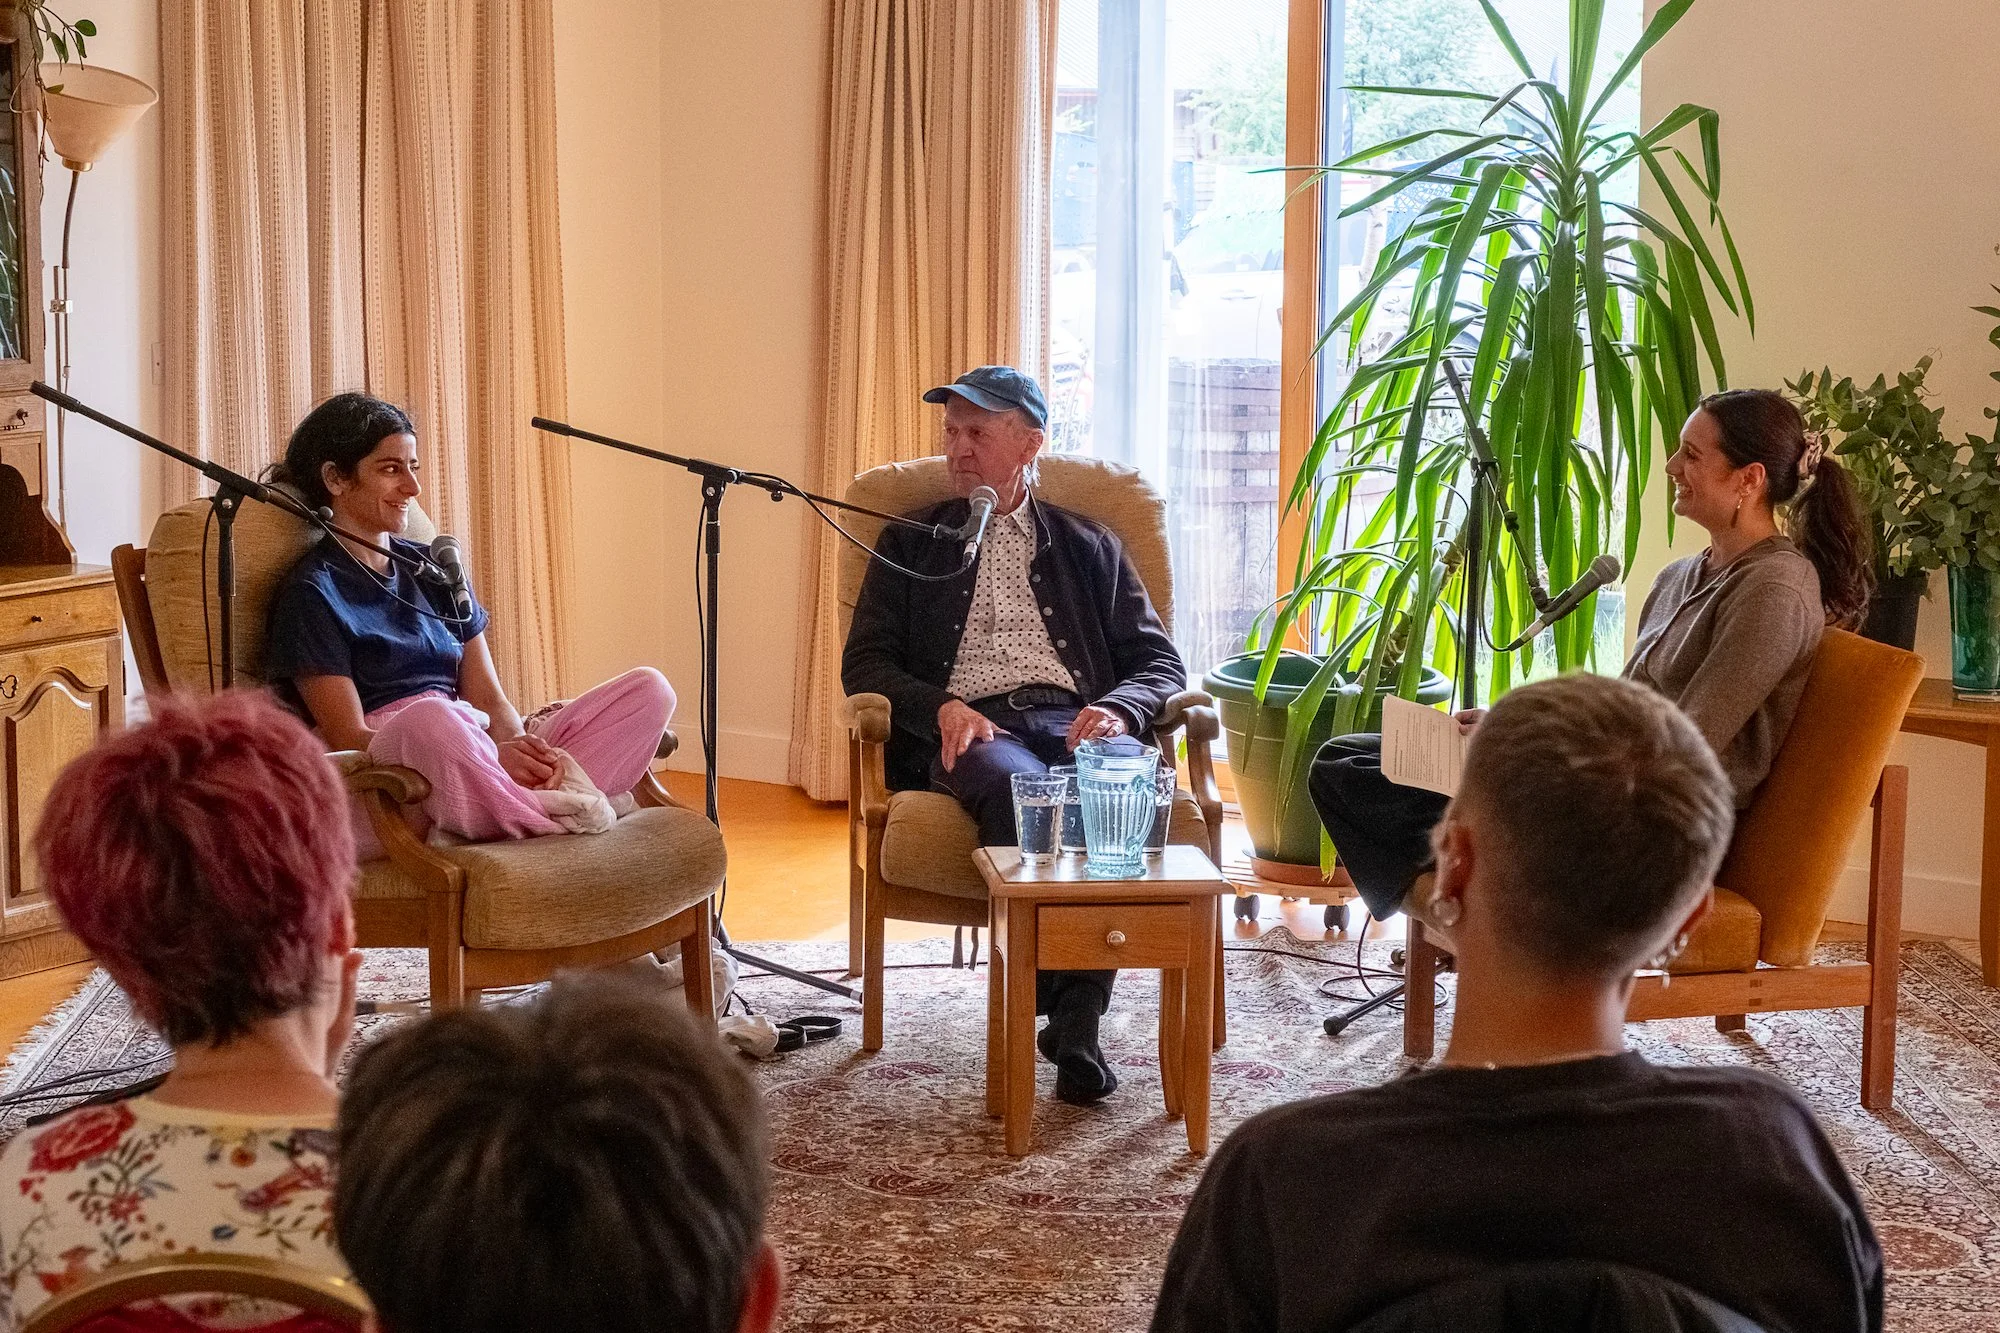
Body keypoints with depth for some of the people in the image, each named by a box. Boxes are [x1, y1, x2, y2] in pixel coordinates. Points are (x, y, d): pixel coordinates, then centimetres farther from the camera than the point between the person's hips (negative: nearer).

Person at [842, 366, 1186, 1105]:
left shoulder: (1087, 547, 24)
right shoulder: (910, 545, 23)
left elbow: (1161, 662, 17)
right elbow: (864, 663, 13)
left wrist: (1117, 709, -8)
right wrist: (941, 707, -9)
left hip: (1073, 720, 1)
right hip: (971, 729, -1)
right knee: (1014, 784, -38)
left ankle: (1077, 1018, -31)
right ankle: (1057, 1005, -32)